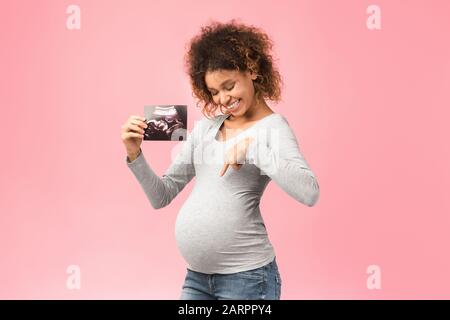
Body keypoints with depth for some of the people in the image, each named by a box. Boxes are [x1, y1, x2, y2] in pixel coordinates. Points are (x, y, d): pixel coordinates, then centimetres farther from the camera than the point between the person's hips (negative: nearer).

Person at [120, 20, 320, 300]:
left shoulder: (272, 126, -6)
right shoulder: (206, 127, 8)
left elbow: (309, 193, -23)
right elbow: (162, 196, 8)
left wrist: (251, 147, -24)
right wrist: (135, 154, -6)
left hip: (246, 277, -5)